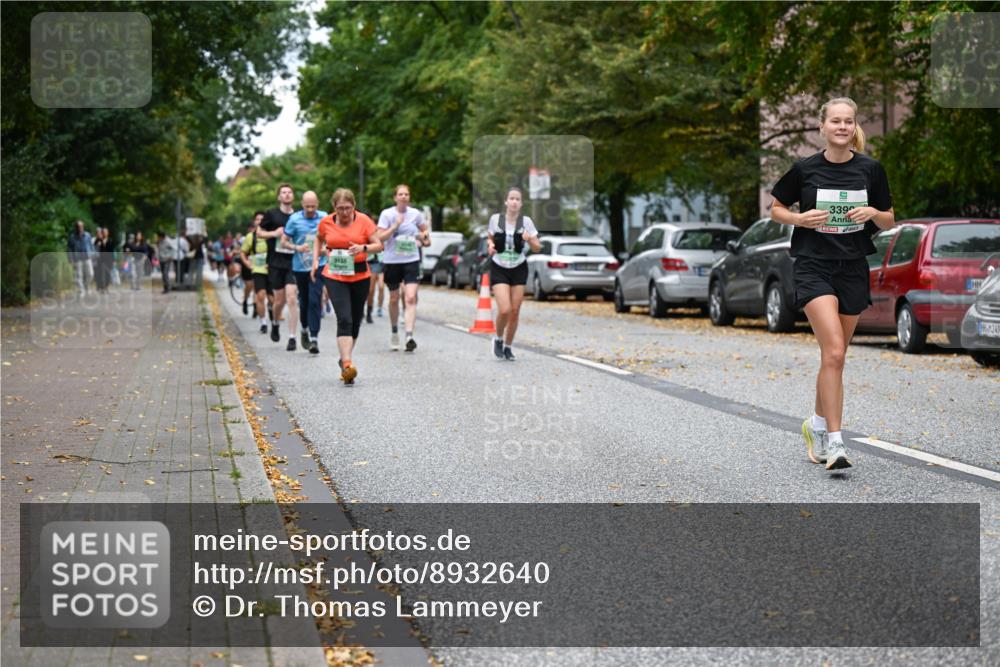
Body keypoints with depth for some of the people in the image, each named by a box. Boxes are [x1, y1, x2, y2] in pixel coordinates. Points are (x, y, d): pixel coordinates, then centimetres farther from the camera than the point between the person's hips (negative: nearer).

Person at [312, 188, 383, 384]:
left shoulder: (364, 221, -5)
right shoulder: (326, 222, 0)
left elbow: (379, 245, -4)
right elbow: (319, 239, 20)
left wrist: (364, 248, -23)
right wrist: (315, 260, 9)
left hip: (360, 276, 1)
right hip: (334, 277, -1)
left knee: (356, 320, 11)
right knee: (344, 319, -16)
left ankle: (345, 358, 30)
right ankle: (347, 364, -22)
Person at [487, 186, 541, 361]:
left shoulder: (526, 221, -4)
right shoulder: (495, 219, -5)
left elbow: (537, 248, -1)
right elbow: (489, 237, 13)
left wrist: (529, 240, -22)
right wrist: (490, 245, -9)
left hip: (519, 269, 2)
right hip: (499, 269, -2)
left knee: (515, 312, 2)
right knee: (504, 310, -16)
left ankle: (508, 347, 21)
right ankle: (498, 339, 13)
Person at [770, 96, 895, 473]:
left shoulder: (870, 169, 2)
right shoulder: (805, 169, -2)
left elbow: (889, 222, 9)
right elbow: (776, 209, 9)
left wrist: (872, 213, -12)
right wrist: (801, 218, -10)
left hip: (853, 268, 3)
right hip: (814, 267, -3)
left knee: (834, 356, 11)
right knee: (834, 352, -18)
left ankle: (817, 425, 32)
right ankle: (834, 442, -16)